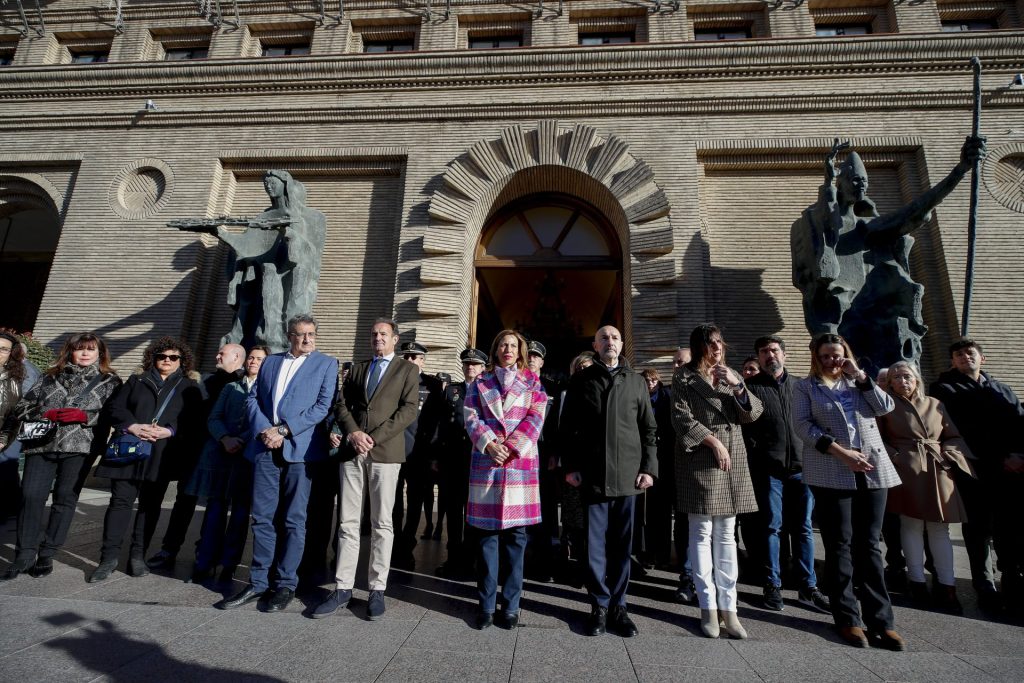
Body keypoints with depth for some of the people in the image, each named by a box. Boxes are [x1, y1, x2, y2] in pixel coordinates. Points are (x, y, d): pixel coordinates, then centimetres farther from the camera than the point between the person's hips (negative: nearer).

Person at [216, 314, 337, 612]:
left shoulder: (326, 363, 3)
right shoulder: (270, 361, 17)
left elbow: (323, 405, -6)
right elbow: (252, 399, 13)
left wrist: (283, 430, -11)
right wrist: (263, 430, -5)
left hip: (300, 449, -4)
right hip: (265, 448, 4)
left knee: (293, 520, 3)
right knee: (263, 518, 9)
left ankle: (286, 585, 15)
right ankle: (258, 583, 21)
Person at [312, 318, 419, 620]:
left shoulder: (407, 369, 7)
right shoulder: (358, 368, 20)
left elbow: (409, 410, -5)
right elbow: (342, 404, 12)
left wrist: (373, 437, -12)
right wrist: (353, 433, -8)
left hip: (385, 451, -3)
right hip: (352, 451, 4)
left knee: (382, 522, 3)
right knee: (348, 522, 6)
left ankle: (377, 589, 12)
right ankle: (343, 587, 15)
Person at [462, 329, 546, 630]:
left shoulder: (532, 382, 11)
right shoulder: (480, 382, 13)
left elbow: (535, 419, 0)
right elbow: (471, 417, 3)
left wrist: (512, 447, -11)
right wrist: (489, 444, -12)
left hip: (520, 462, 0)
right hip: (485, 461, 1)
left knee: (515, 535, 4)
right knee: (486, 533, 4)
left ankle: (511, 605, 15)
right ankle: (486, 604, 15)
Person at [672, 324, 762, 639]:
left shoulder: (731, 375, 16)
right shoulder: (684, 377, 1)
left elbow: (753, 413, 8)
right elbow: (681, 417, -7)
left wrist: (737, 385, -7)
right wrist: (714, 442, -12)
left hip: (733, 461, 5)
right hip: (699, 459, -4)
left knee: (726, 535, 7)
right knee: (702, 534, -1)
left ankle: (728, 607, 12)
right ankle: (708, 607, 6)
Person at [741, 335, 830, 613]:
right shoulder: (750, 386, 1)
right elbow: (745, 426, -5)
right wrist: (758, 458, -11)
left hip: (801, 465, 3)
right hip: (769, 468, -3)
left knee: (804, 527, 9)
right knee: (771, 526, 4)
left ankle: (808, 587, 21)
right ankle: (772, 586, 16)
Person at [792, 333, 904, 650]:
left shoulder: (858, 382, 18)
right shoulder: (805, 386, 6)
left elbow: (886, 407, 4)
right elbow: (803, 425, -5)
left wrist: (861, 376, -1)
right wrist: (840, 452, -14)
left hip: (873, 469, 3)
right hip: (831, 473, -3)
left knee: (869, 545, 6)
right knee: (839, 545, 2)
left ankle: (880, 620, 12)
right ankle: (847, 618, 11)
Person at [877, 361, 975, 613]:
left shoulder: (935, 404, 13)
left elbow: (953, 436, 15)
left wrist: (947, 457, -1)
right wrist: (893, 458, -11)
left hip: (937, 470, 3)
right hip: (906, 471, -3)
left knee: (939, 527, 5)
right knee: (912, 525, 1)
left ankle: (946, 585, 13)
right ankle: (917, 581, 11)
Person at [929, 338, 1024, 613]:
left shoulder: (1001, 389, 21)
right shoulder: (945, 390, 5)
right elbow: (962, 431, -5)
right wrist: (1001, 457, -9)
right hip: (975, 469, -4)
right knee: (979, 531, 3)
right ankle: (986, 588, 12)